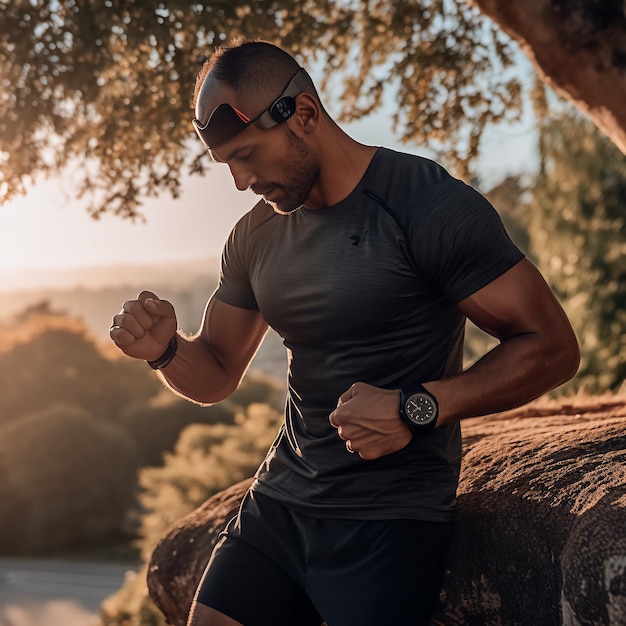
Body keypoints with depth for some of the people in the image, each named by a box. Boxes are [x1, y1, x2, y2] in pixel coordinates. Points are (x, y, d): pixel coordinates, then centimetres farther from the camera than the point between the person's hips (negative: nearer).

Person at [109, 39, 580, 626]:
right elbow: (215, 375, 14)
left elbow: (552, 346, -14)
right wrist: (166, 348, -9)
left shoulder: (428, 204, -14)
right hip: (278, 501, 6)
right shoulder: (256, 235, 7)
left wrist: (417, 407, -25)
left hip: (388, 520, -6)